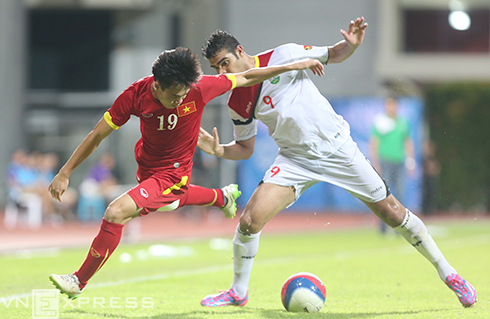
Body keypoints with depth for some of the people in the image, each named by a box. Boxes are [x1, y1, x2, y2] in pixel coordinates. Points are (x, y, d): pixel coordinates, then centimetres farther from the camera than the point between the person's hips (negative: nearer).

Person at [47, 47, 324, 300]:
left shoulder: (198, 89, -27)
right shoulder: (136, 95, -21)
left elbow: (246, 78, -12)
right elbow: (97, 136, -13)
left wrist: (294, 66, -8)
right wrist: (65, 173, -13)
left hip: (172, 176, -5)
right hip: (147, 170, 5)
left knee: (116, 213, -21)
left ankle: (79, 281, -9)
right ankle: (222, 197, 65)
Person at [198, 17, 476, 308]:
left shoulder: (282, 56, -13)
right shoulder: (237, 104, -1)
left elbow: (333, 55, -2)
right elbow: (245, 148, 11)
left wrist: (352, 45, -24)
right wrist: (218, 150, -9)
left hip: (337, 146, -3)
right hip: (296, 160, 3)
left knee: (390, 210, -1)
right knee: (250, 219, -15)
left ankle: (447, 272, 14)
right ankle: (239, 292, 6)